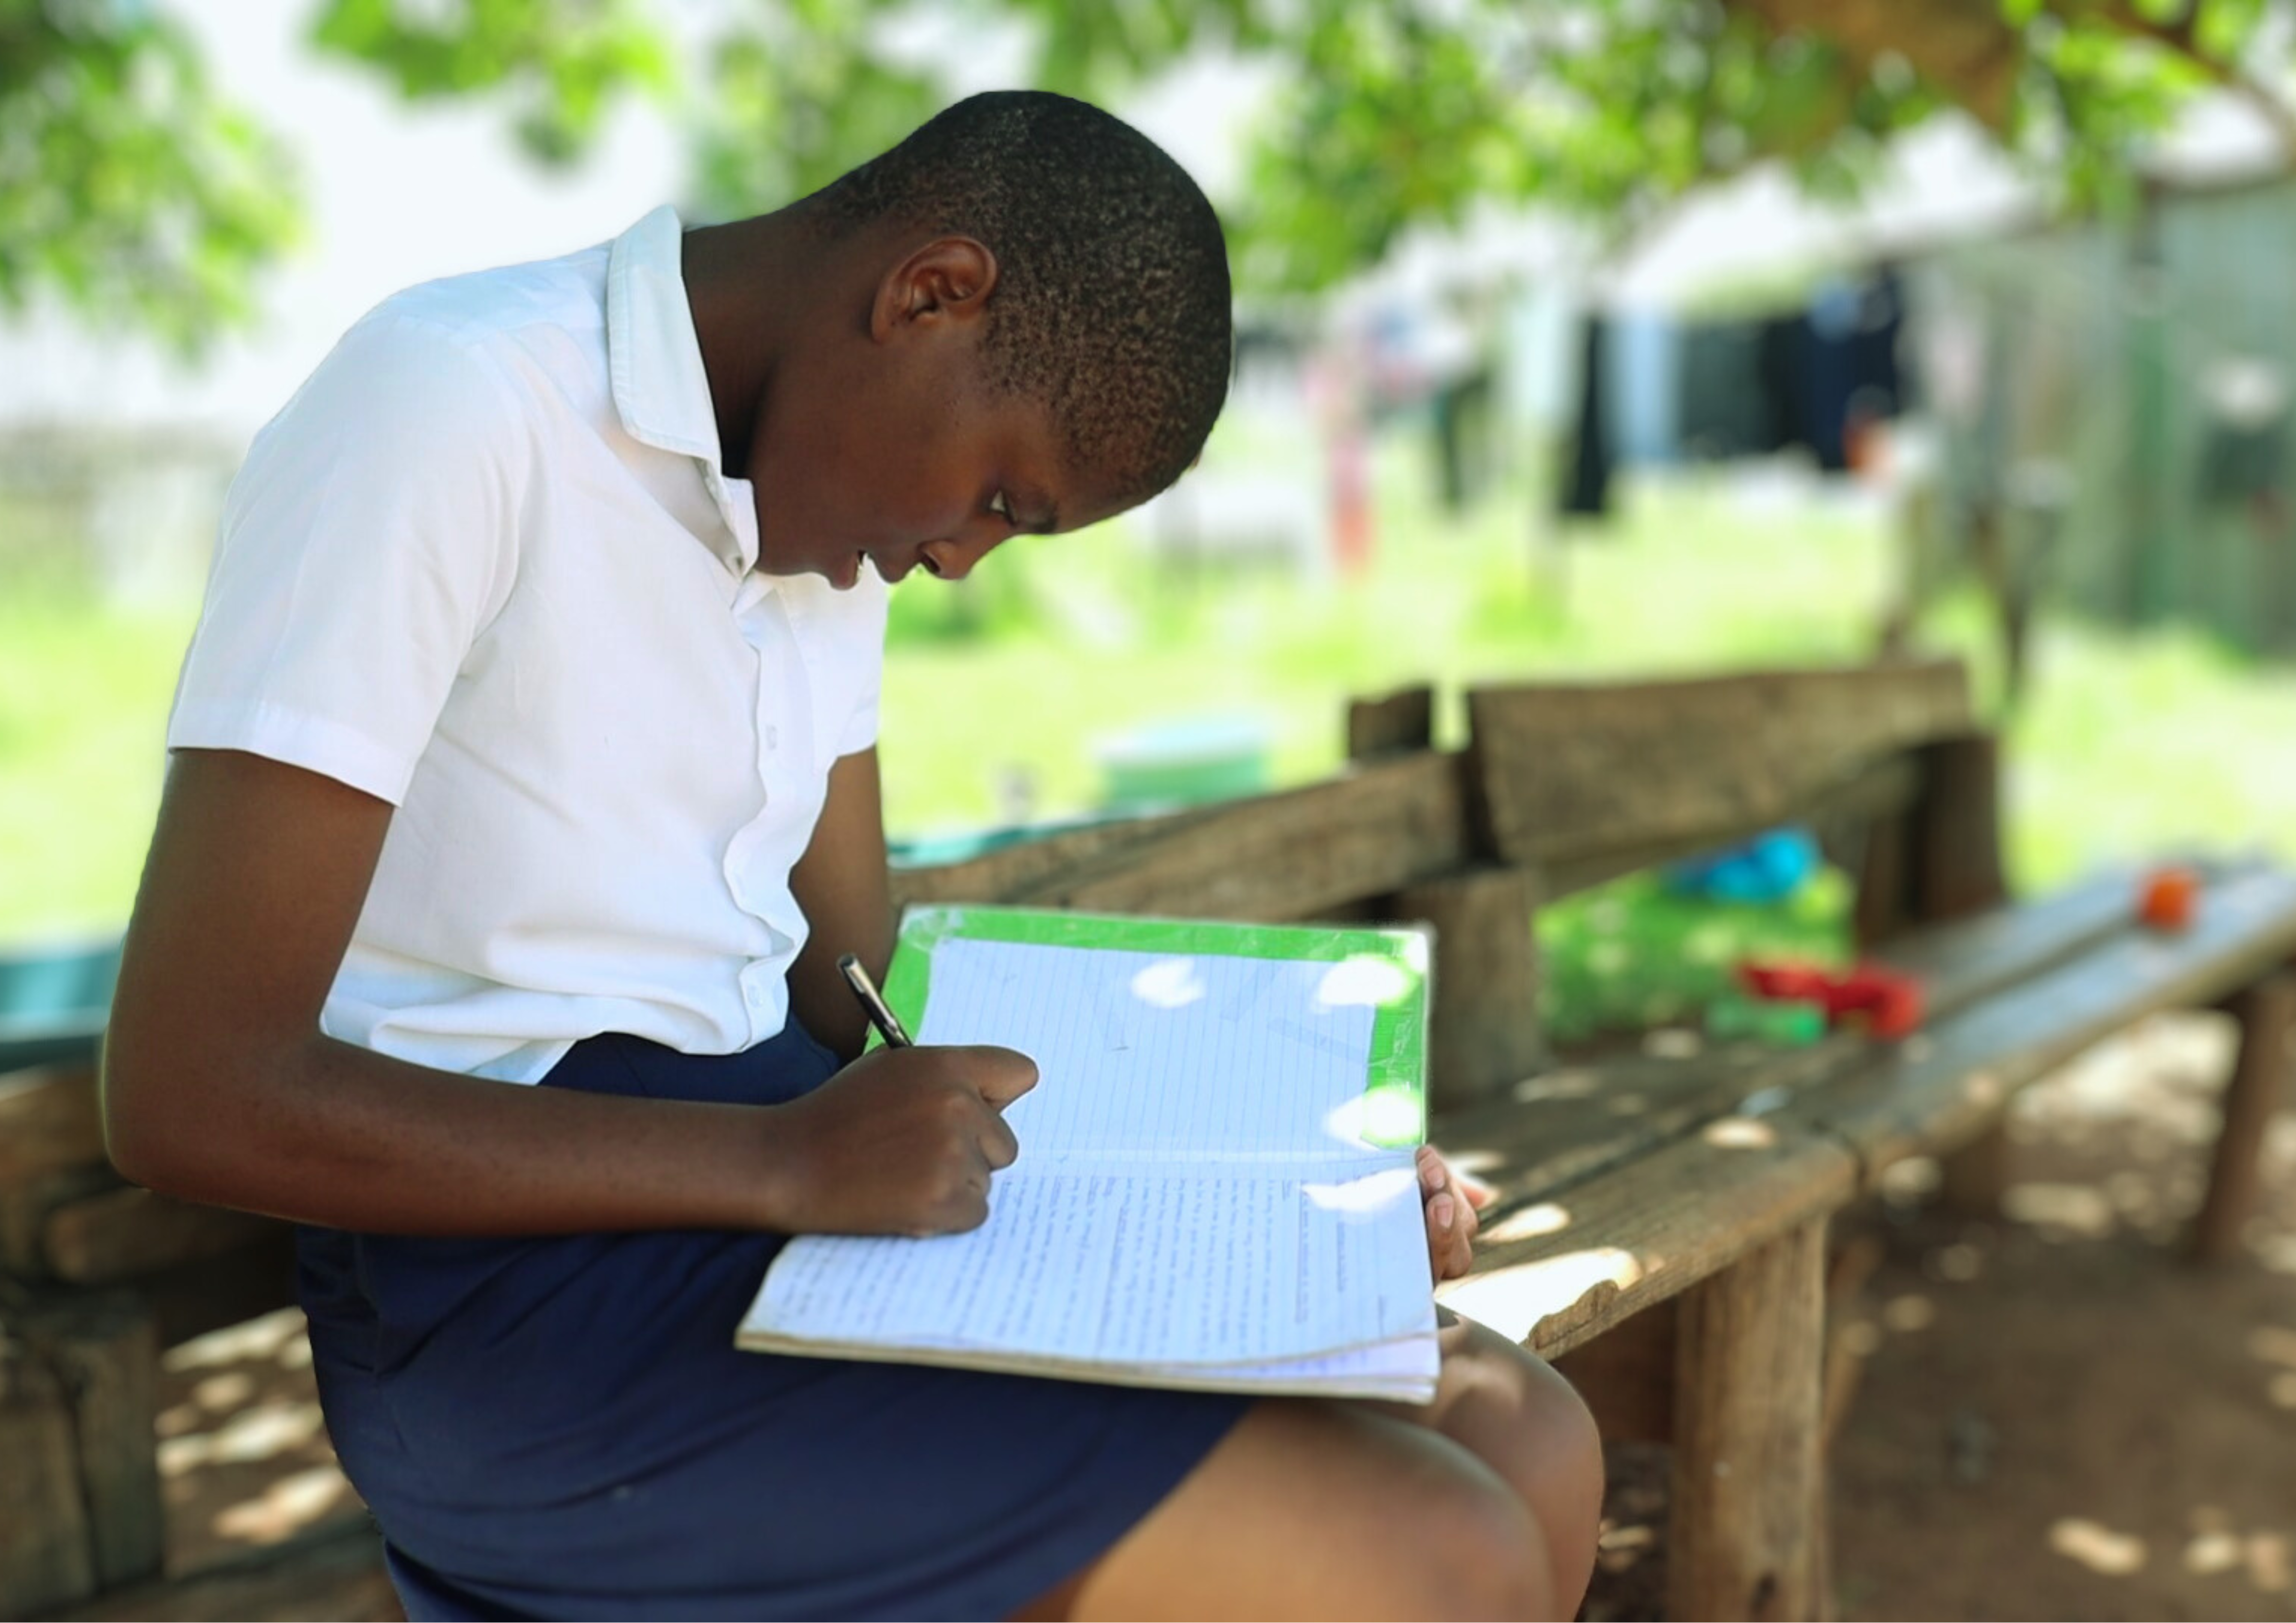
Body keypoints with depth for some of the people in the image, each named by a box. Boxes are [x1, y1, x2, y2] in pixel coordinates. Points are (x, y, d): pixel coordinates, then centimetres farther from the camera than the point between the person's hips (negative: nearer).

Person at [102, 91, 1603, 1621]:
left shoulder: (824, 478, 11)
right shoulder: (449, 409, -16)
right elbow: (190, 1092, -19)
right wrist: (787, 1164, -22)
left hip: (784, 1146, 8)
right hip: (510, 1262, -8)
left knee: (1528, 1444, 0)